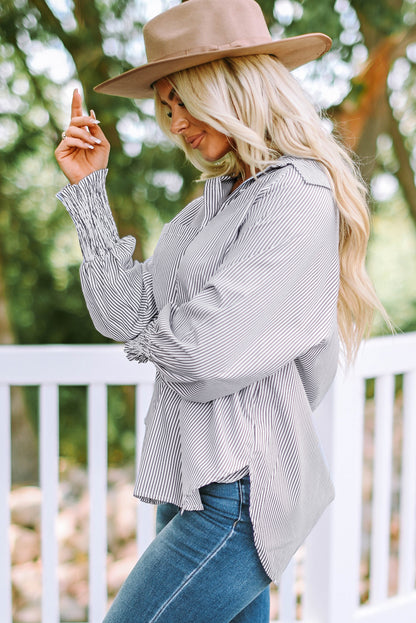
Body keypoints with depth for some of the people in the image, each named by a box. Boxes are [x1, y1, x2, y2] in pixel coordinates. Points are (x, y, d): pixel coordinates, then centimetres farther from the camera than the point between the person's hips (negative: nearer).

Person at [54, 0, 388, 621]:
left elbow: (205, 350, -19)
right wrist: (89, 186, 5)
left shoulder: (297, 197, -14)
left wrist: (149, 337, 3)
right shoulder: (217, 199, 13)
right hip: (191, 481, 8)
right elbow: (124, 315, 7)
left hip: (236, 492, -8)